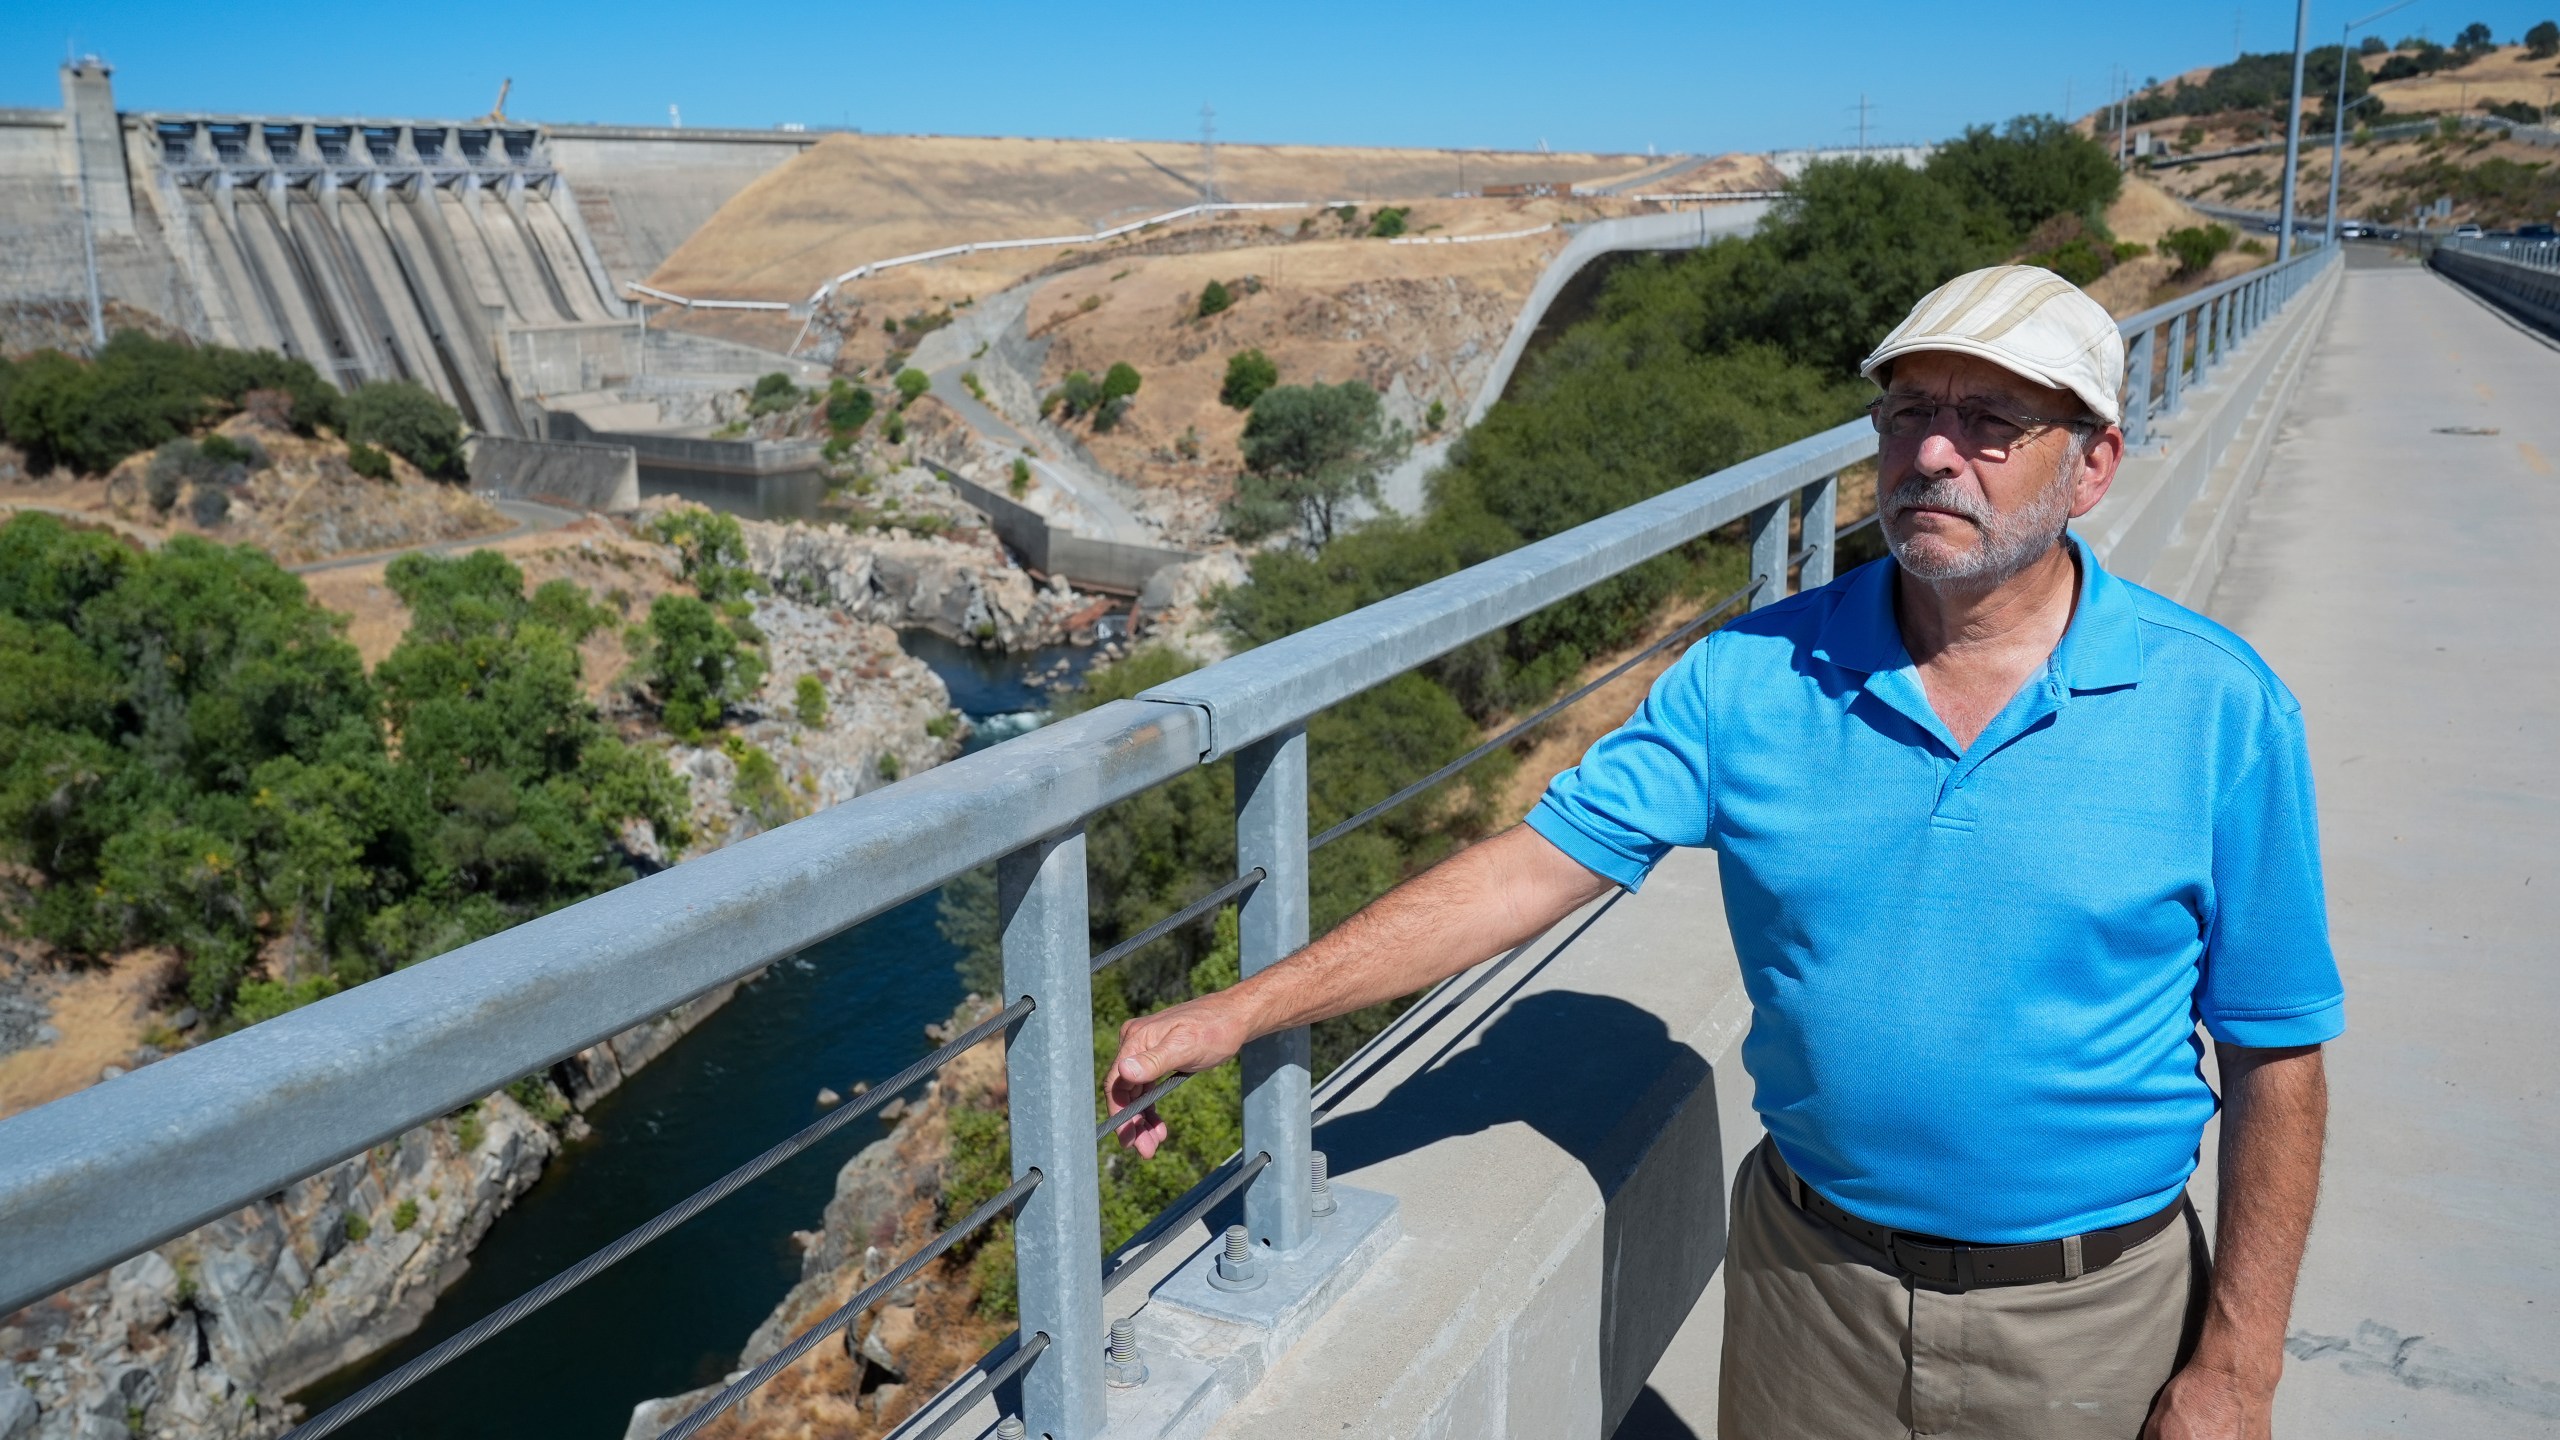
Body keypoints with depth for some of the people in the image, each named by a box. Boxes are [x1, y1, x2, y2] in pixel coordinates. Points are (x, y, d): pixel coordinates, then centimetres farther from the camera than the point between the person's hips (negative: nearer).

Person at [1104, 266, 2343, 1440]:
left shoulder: (2216, 708, -10)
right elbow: (1532, 866, -11)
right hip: (1809, 1288, 1)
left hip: (2089, 1323, -1)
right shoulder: (1755, 677, -8)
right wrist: (1242, 1012, -16)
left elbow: (2274, 1056, -6)